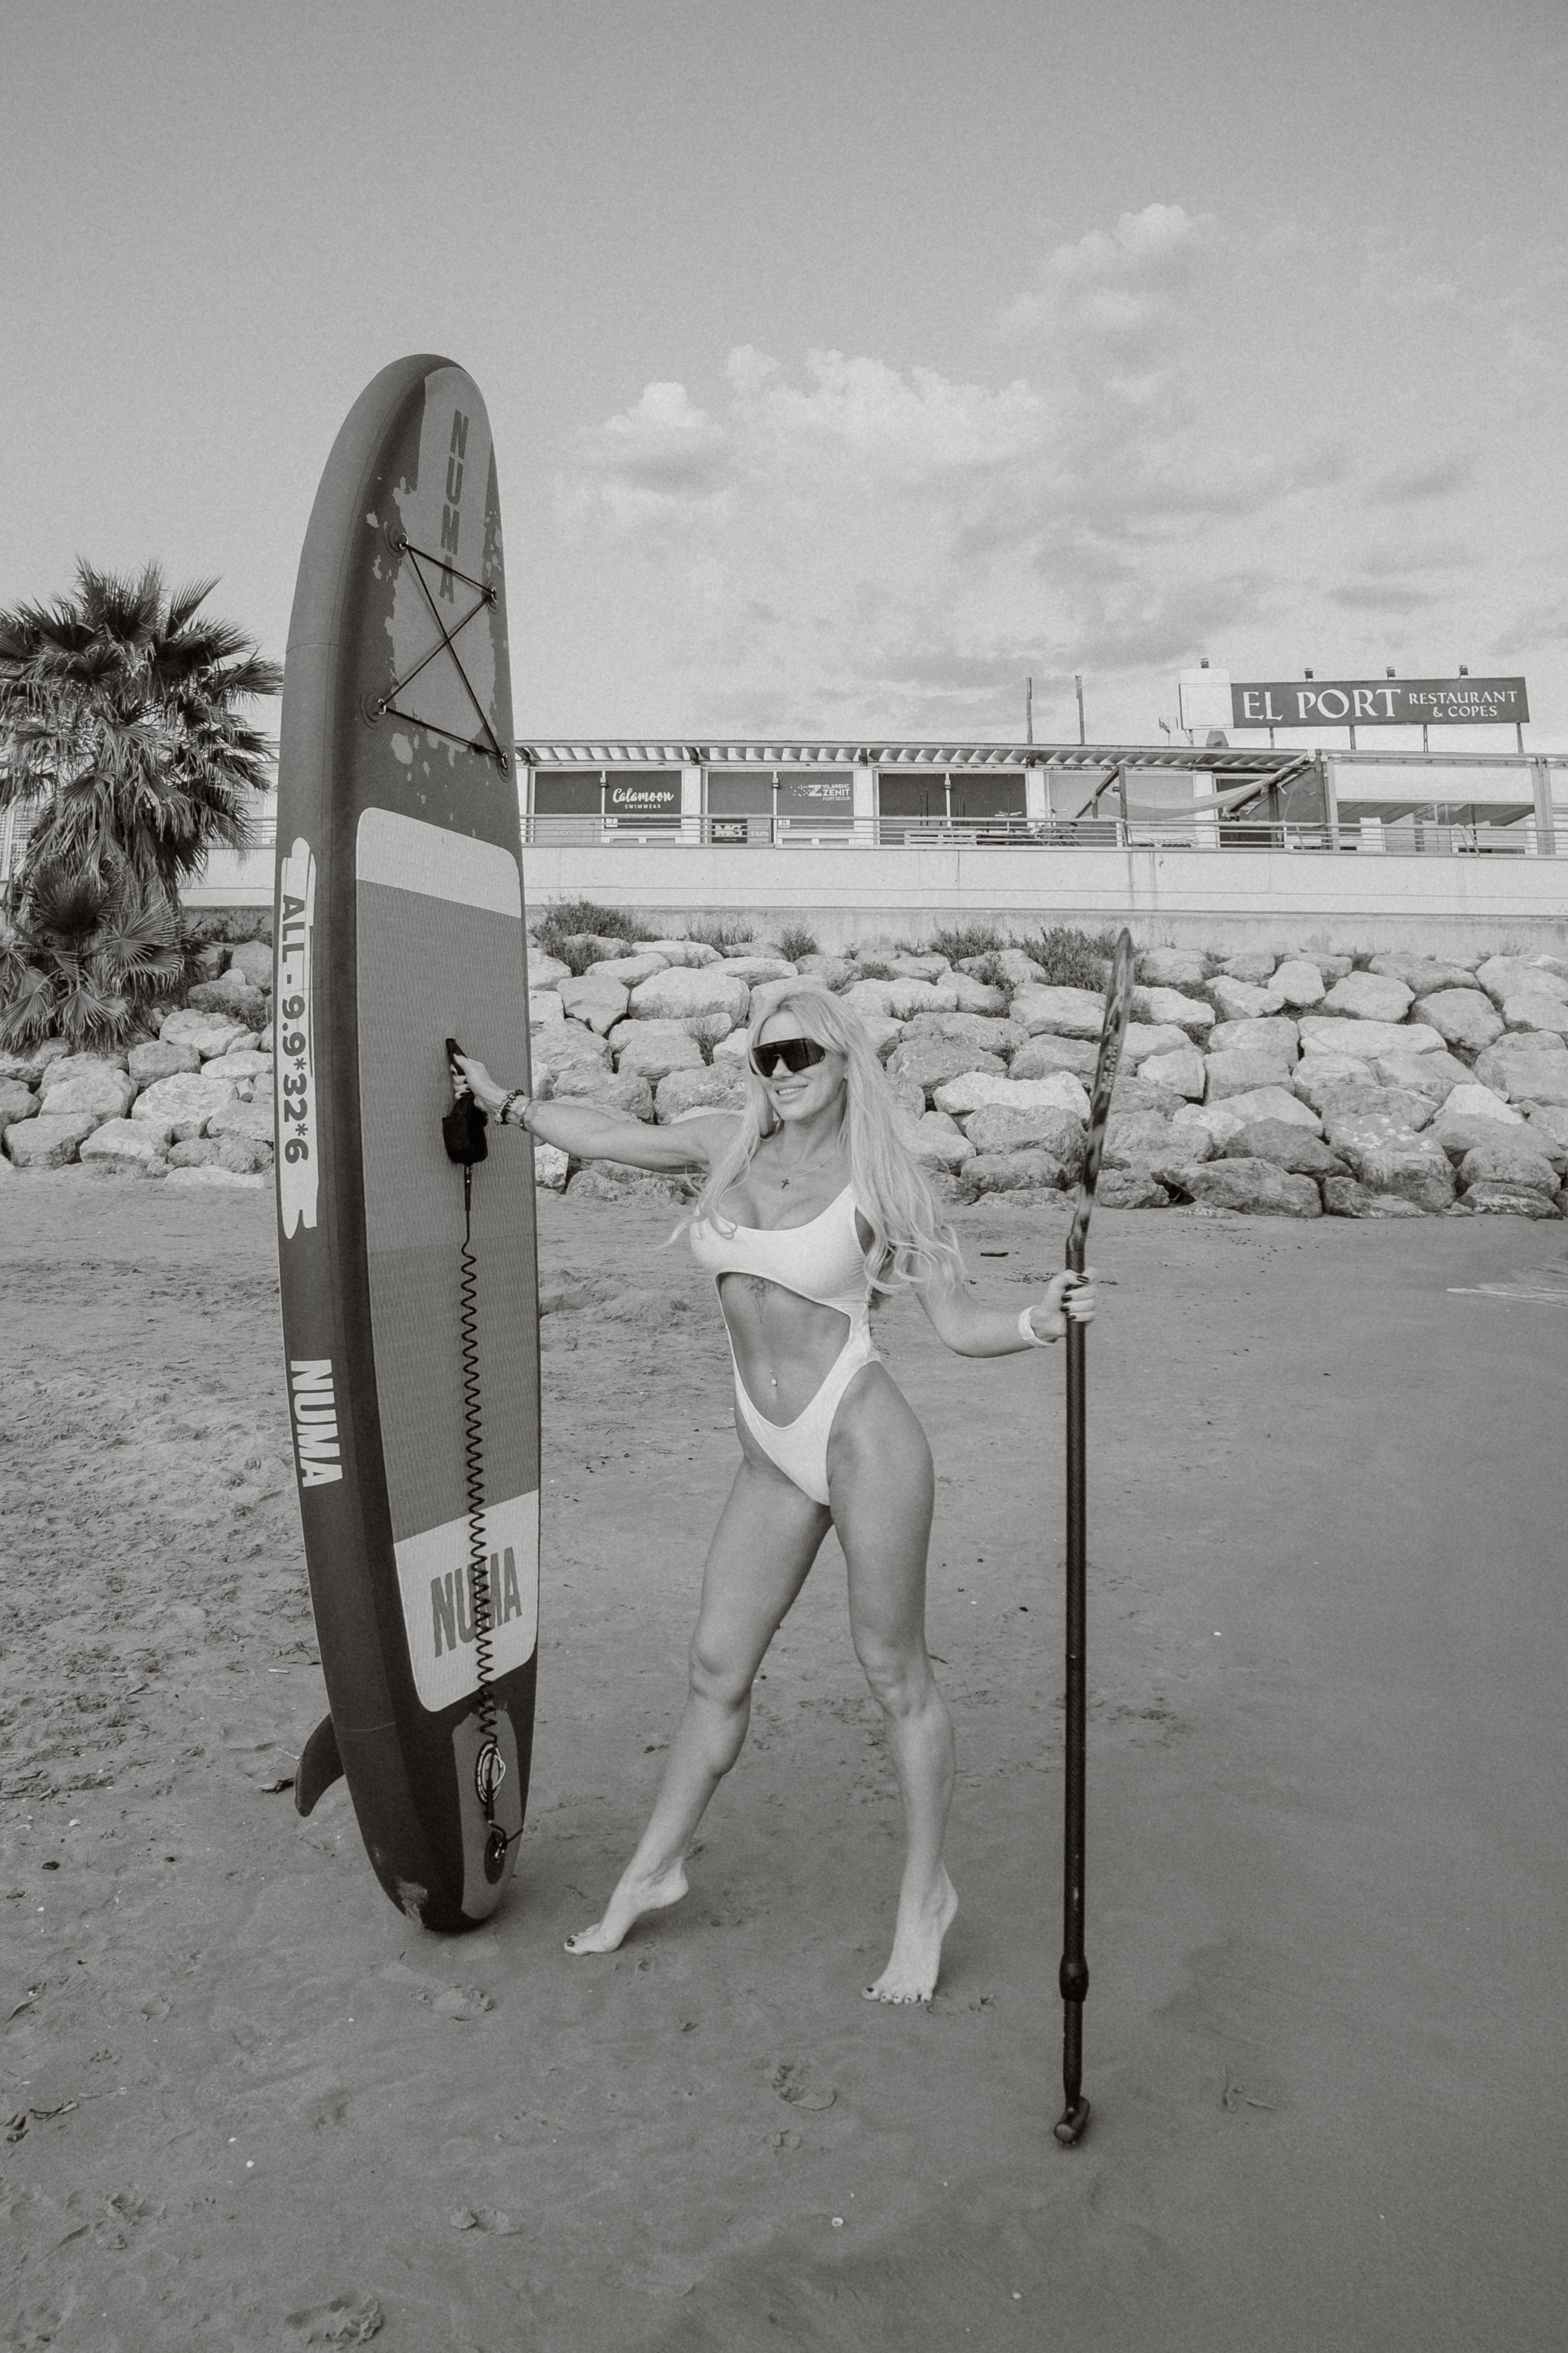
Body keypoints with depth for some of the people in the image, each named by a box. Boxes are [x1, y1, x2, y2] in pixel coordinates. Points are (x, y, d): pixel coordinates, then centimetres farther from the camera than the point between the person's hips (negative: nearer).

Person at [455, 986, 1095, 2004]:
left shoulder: (883, 1180, -8)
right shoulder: (731, 1144, 5)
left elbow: (961, 1326, -7)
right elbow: (612, 1136, 20)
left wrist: (1043, 1319, -25)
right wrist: (508, 1100, 28)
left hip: (862, 1435, -5)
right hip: (773, 1461, 5)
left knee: (896, 1675, 7)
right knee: (718, 1668, 14)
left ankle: (926, 1896, 27)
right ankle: (654, 1869, 33)